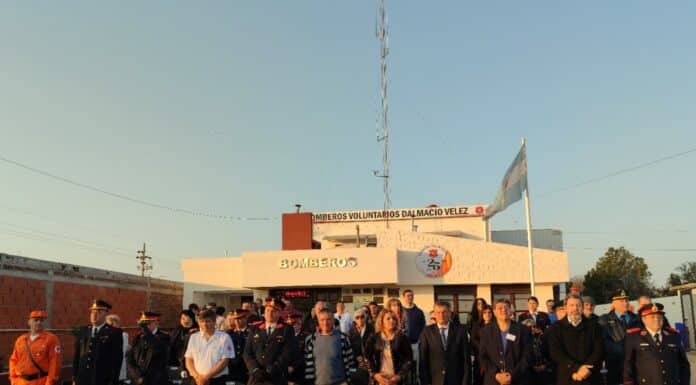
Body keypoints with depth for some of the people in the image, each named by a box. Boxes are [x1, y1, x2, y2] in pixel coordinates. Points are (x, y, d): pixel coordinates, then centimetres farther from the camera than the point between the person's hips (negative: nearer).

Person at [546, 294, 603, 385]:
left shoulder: (593, 326, 8)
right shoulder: (556, 328, 3)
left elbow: (599, 350, 0)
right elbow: (556, 353, -6)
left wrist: (587, 369, -14)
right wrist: (576, 369, -17)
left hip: (591, 378, 1)